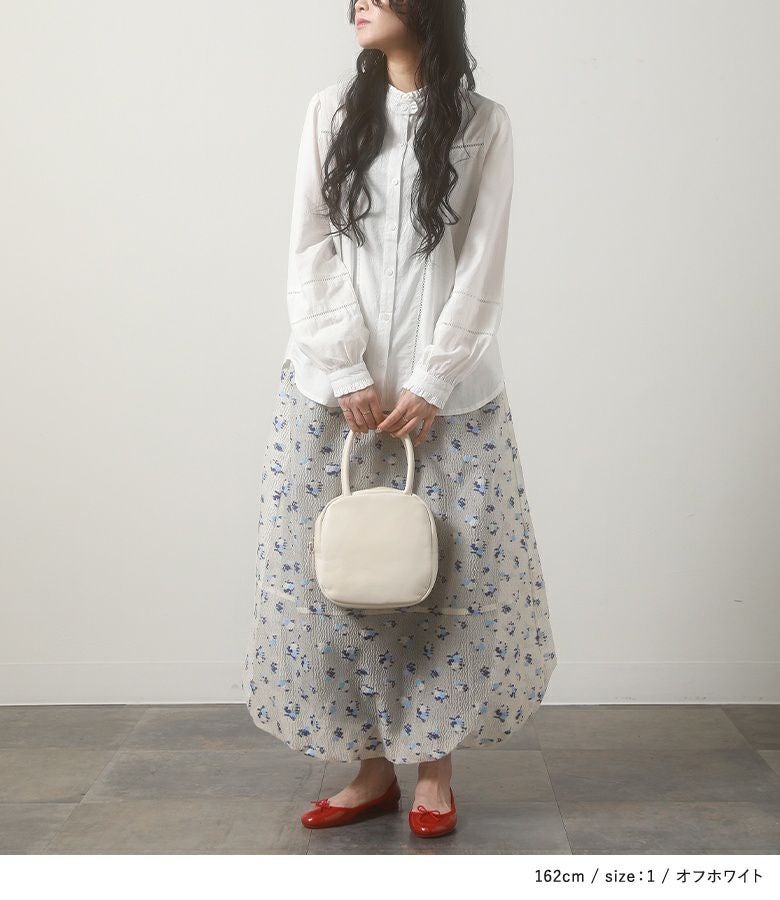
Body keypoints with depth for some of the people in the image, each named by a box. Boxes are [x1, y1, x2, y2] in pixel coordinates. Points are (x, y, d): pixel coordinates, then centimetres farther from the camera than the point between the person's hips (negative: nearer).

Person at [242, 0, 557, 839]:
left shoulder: (483, 123, 3)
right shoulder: (331, 111, 8)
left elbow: (482, 267, -3)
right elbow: (309, 252, 1)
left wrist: (431, 385, -11)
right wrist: (347, 375, -8)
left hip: (447, 390, -2)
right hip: (334, 385, 2)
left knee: (451, 571, 1)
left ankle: (433, 762, 19)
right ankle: (373, 764, 19)